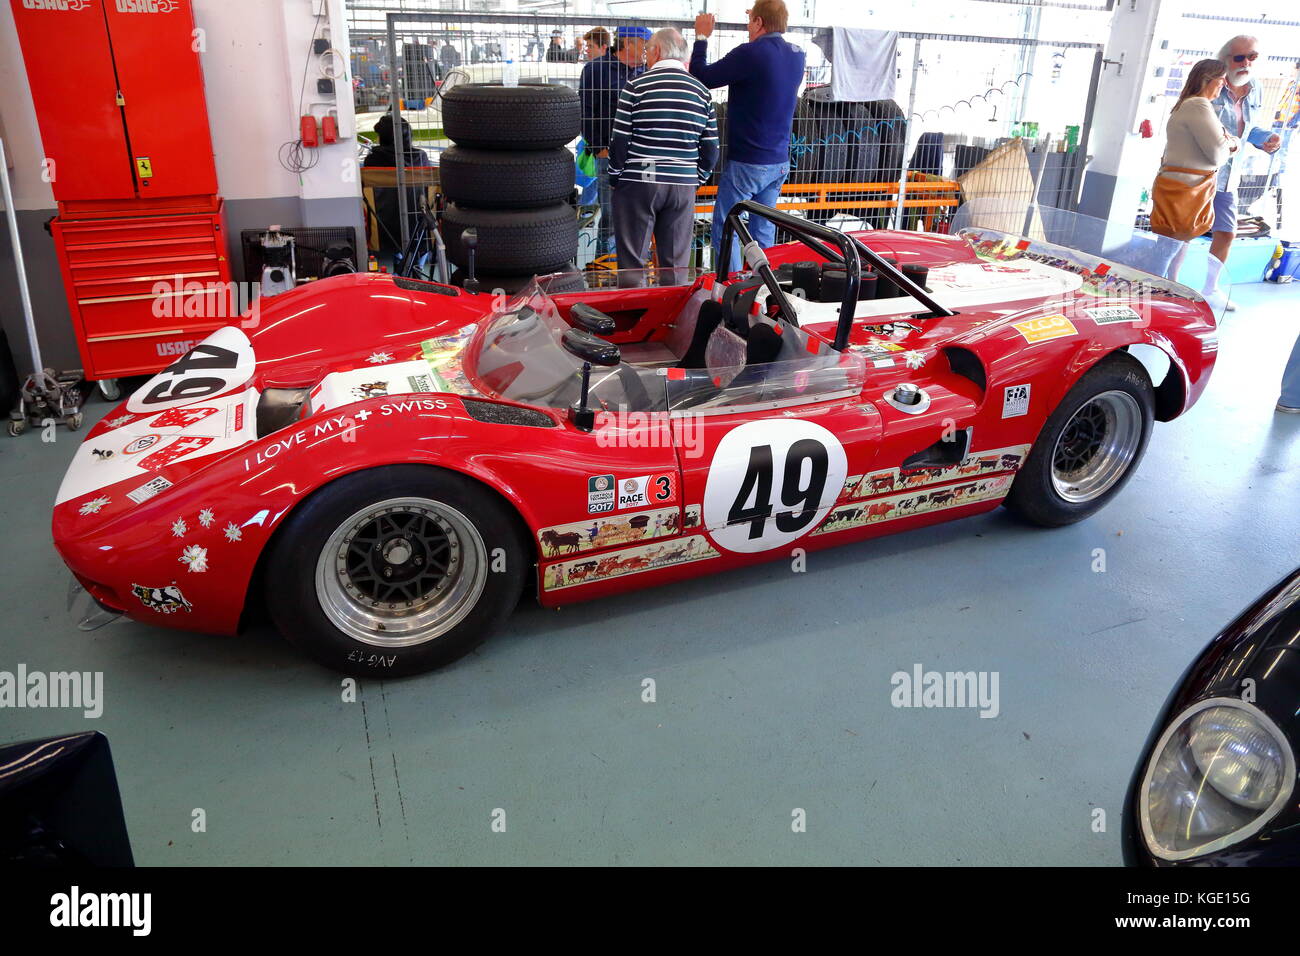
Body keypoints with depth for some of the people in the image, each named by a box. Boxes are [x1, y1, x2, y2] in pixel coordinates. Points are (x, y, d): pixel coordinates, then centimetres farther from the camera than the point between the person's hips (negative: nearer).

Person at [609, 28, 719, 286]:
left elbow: (620, 140, -6)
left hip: (637, 184, -3)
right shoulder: (701, 91, 7)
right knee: (675, 264, 8)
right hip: (683, 186, 3)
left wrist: (615, 177, 6)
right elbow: (710, 147, 7)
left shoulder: (636, 86, -5)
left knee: (632, 259, 5)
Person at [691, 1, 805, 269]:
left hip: (747, 163, -7)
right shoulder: (797, 55, 6)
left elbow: (701, 78, -10)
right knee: (764, 232, 12)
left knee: (724, 229, 1)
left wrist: (701, 37, 4)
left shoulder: (751, 54, -17)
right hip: (779, 162, 7)